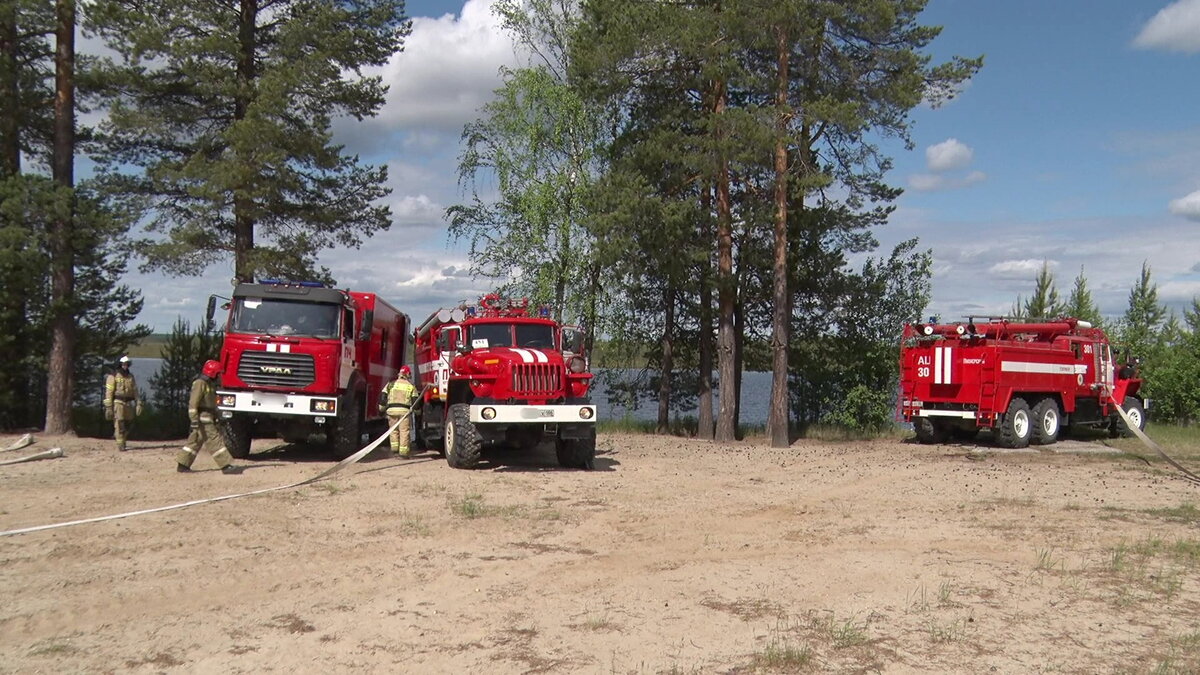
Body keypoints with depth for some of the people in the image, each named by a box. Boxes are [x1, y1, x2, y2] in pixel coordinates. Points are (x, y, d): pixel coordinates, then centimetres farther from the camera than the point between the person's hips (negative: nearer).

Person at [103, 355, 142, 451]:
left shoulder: (131, 377, 12)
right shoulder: (113, 376, -4)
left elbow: (135, 391, 12)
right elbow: (109, 392, -7)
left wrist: (138, 404, 2)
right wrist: (108, 407, -12)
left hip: (128, 404, 5)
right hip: (118, 403, -5)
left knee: (126, 426, 7)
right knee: (119, 425, -6)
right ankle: (120, 445, -2)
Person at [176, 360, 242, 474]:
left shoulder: (208, 383, 17)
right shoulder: (200, 383, -14)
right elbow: (193, 402, -20)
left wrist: (215, 418, 25)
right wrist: (194, 421, -25)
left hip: (208, 418, 10)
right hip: (203, 418, -10)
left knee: (196, 441, 13)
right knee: (214, 441, -11)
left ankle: (182, 465, 18)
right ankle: (226, 466, -13)